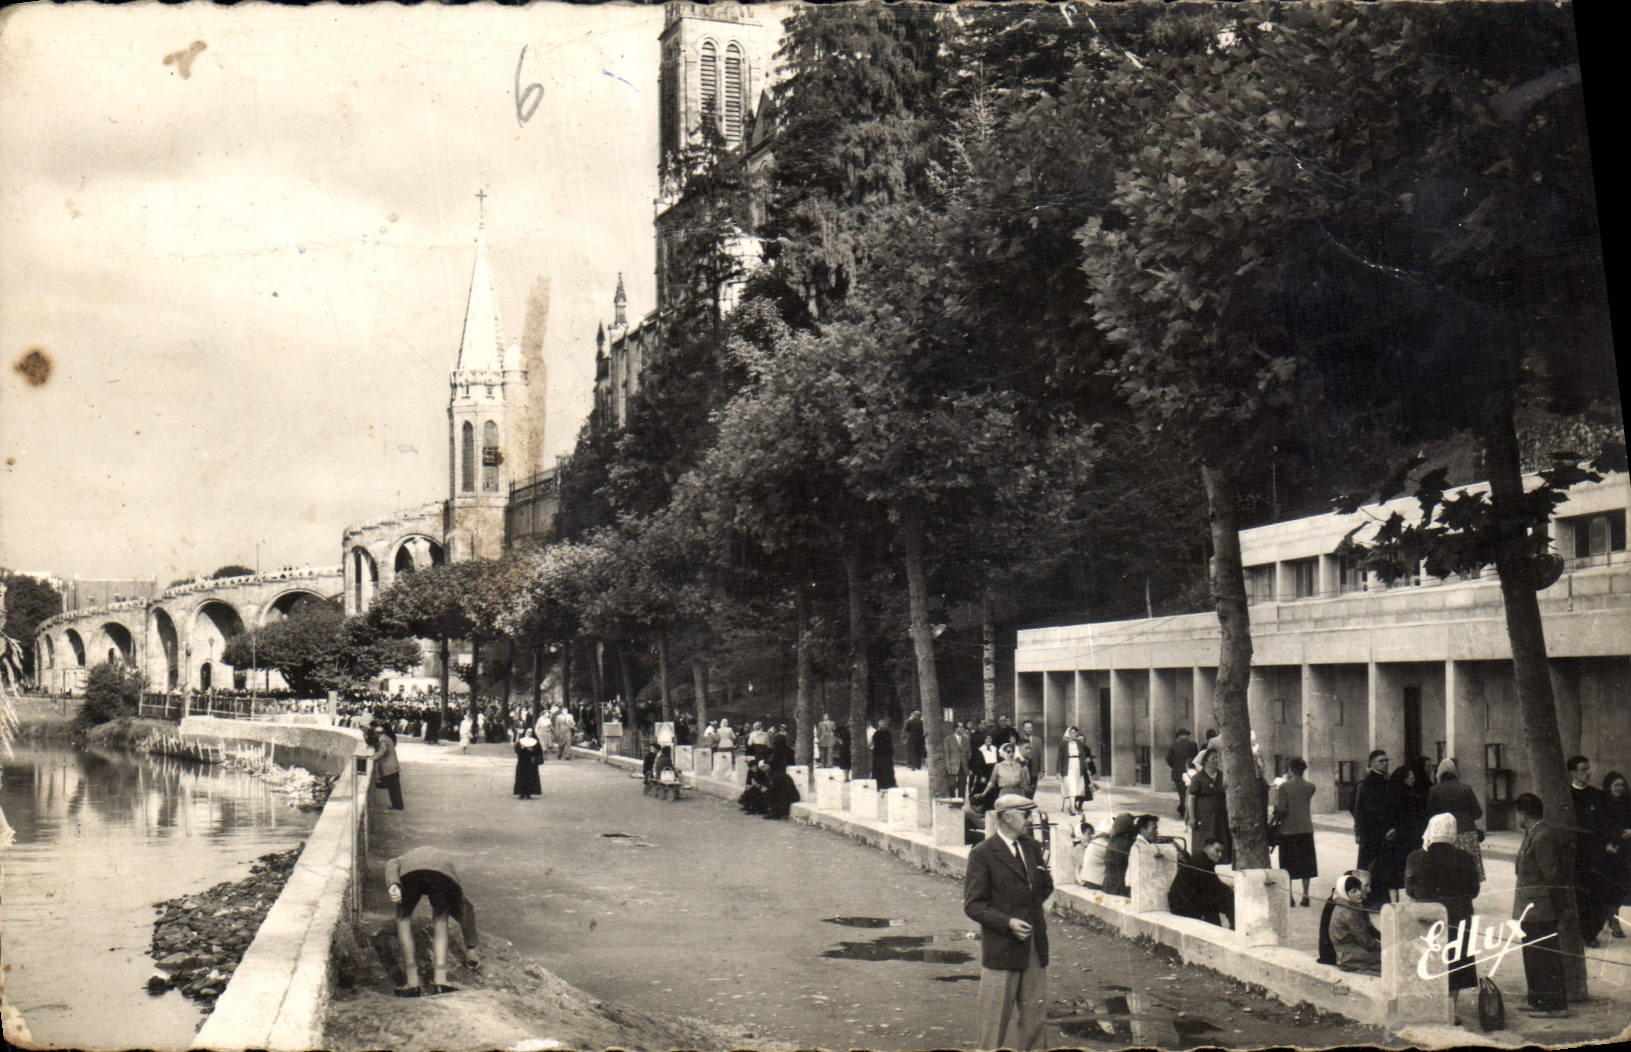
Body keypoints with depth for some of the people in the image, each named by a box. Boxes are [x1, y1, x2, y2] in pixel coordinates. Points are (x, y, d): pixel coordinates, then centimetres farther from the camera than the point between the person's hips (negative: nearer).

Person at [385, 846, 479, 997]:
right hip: (442, 872, 1)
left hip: (410, 872, -1)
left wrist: (392, 885, -5)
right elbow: (466, 907, 50)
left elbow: (391, 865, 17)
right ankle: (440, 981, 13)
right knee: (440, 919, 25)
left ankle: (412, 983, 18)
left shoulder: (404, 857, 45)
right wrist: (470, 950, 58)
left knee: (404, 918, 24)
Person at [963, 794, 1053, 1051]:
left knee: (1035, 1011, 10)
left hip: (1035, 944, 6)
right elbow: (973, 904, -11)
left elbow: (1045, 888, 21)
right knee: (997, 1016, 1)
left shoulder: (1032, 847, 11)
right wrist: (1007, 922, -21)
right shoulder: (982, 854, -9)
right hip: (1001, 947, -6)